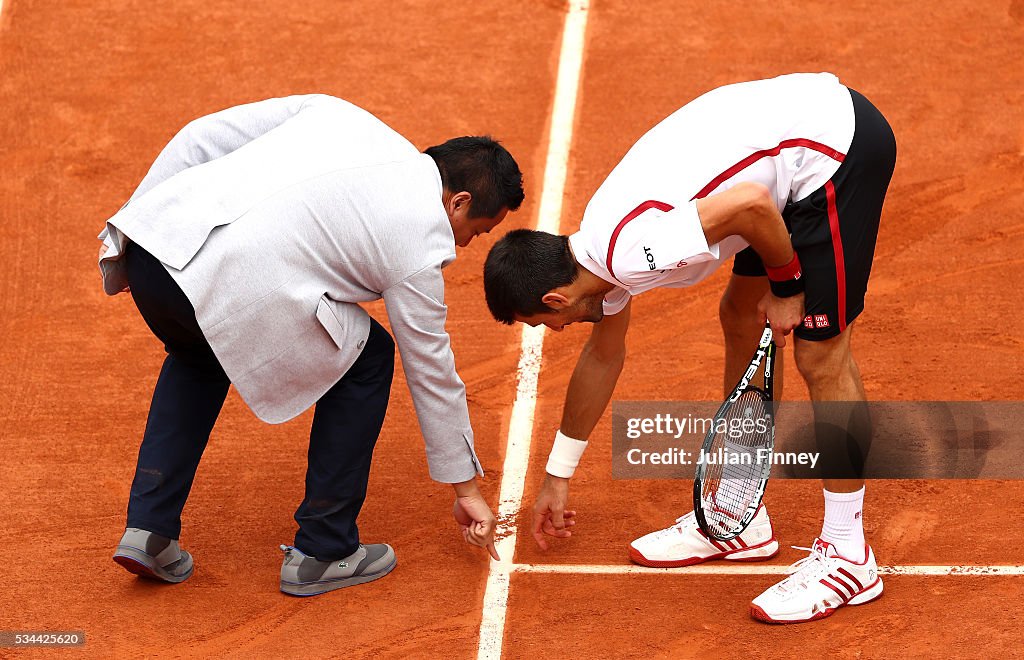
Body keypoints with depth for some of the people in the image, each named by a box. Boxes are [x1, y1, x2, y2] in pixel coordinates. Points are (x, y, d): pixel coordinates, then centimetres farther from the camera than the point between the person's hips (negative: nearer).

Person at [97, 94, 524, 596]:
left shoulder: (339, 115, 23)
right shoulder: (421, 245, 9)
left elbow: (204, 138, 19)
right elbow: (432, 373, 19)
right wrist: (466, 489, 31)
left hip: (151, 235, 7)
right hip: (230, 288, -7)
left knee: (199, 355, 39)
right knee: (367, 358, 18)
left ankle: (148, 530, 27)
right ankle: (321, 552, 22)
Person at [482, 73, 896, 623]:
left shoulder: (628, 251, -20)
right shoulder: (602, 247, 10)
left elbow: (751, 204, -28)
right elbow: (603, 354, 27)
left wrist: (785, 286, -8)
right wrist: (557, 477, 36)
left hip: (838, 144, -10)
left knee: (820, 352, -5)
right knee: (741, 315, 18)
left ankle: (847, 555, 4)